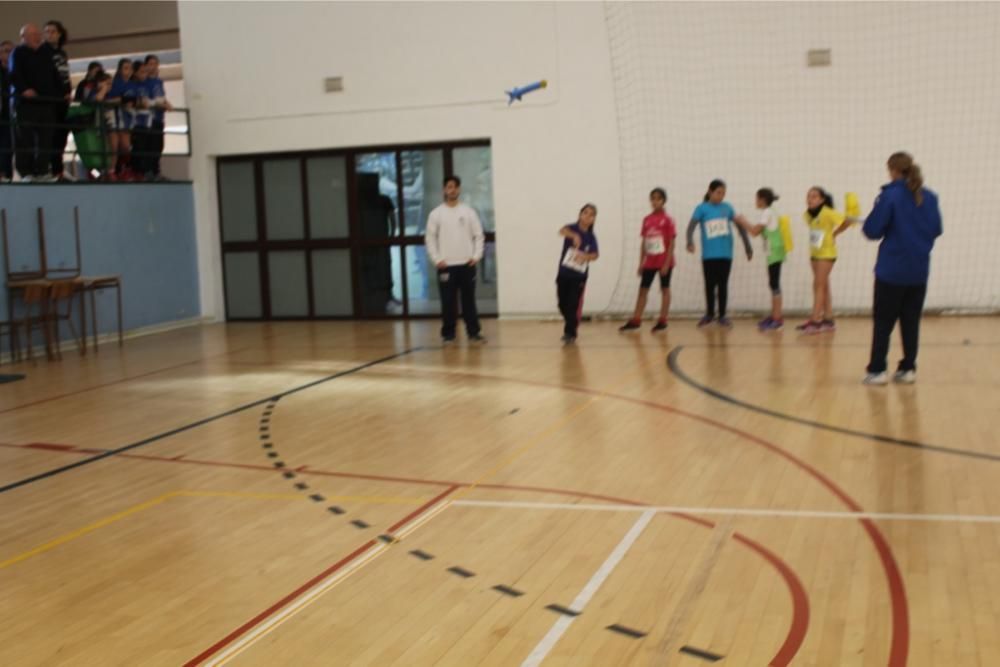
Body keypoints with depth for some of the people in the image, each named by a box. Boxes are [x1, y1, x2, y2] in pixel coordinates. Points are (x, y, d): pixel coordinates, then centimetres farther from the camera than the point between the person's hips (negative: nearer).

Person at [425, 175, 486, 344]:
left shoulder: (468, 212, 5)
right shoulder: (436, 214, 1)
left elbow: (478, 235, 7)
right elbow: (430, 238, 2)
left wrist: (477, 255, -4)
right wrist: (437, 259, -6)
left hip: (467, 264, 1)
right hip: (446, 265, -1)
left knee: (469, 300, 5)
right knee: (448, 302, 0)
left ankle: (473, 332, 11)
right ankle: (448, 334, 8)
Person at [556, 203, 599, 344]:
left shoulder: (591, 237, 0)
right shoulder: (572, 228, -7)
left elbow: (594, 255, -11)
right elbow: (562, 231, -30)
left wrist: (586, 256, -34)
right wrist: (574, 235, -52)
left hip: (579, 276, 0)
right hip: (563, 273, 0)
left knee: (573, 306, -8)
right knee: (563, 305, 9)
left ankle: (570, 333, 1)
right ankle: (571, 327, 32)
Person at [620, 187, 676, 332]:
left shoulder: (667, 220, -8)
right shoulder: (646, 220, 6)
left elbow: (671, 243, -9)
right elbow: (644, 243, 10)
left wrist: (667, 263, -15)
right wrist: (641, 263, 7)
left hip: (664, 262, -5)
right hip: (649, 262, 5)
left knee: (664, 289, 5)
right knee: (643, 289, 5)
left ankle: (662, 321, 11)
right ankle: (635, 320, 8)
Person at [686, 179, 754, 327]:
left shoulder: (727, 207, 6)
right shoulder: (702, 208, -1)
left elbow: (740, 225, 12)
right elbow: (691, 226, -11)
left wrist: (748, 246, 10)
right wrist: (690, 242, -31)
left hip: (725, 254, 1)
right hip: (709, 255, -1)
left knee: (723, 285, 5)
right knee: (710, 285, 7)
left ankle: (722, 315, 15)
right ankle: (709, 314, 23)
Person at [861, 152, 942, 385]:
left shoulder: (890, 196, -12)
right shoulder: (929, 197, 3)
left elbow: (872, 230, -13)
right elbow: (936, 229, 9)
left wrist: (866, 223, 7)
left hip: (892, 270, -4)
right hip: (919, 270, 4)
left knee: (883, 321, 3)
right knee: (911, 320, 12)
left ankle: (877, 370, 2)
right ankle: (908, 369, 13)